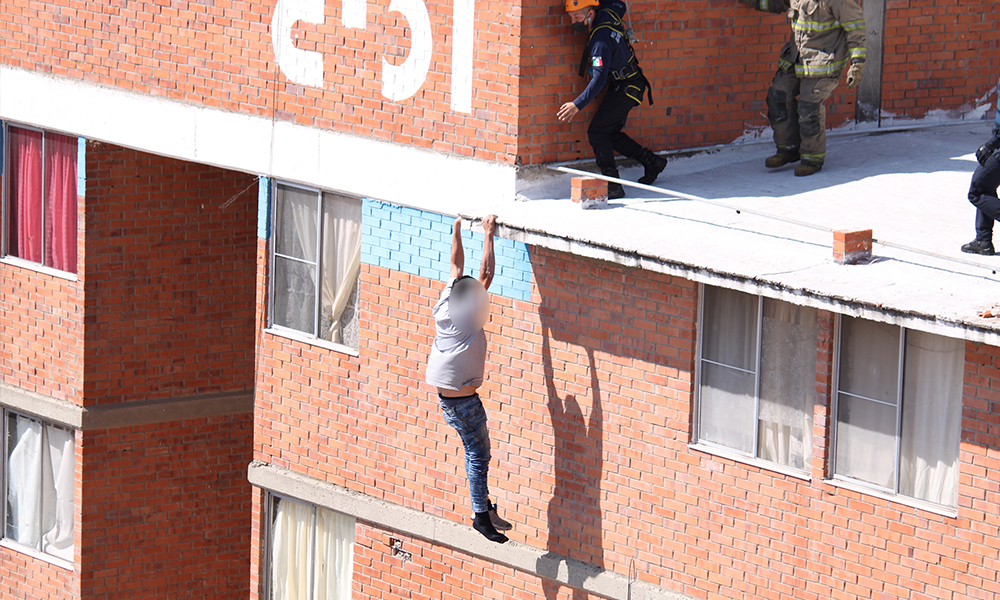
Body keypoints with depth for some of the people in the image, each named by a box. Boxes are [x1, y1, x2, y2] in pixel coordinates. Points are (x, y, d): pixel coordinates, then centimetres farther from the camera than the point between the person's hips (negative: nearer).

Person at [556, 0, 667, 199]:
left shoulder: (601, 40, -31)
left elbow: (599, 79, -35)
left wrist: (577, 105, -38)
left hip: (625, 89, -10)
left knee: (597, 132, -14)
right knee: (611, 133, 16)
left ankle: (612, 185, -18)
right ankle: (652, 162, 28)